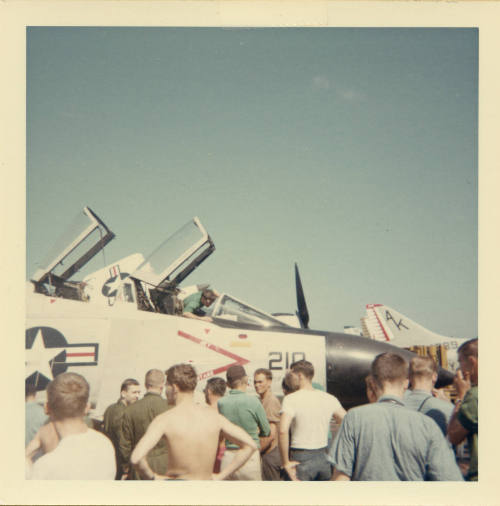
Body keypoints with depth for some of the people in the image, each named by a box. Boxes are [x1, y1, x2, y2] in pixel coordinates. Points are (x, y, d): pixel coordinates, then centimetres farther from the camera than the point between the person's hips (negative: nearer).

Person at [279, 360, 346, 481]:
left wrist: (285, 463, -16)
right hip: (324, 457, 5)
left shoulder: (291, 399, -12)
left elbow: (283, 431, -24)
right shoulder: (330, 398, 4)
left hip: (301, 458, -5)